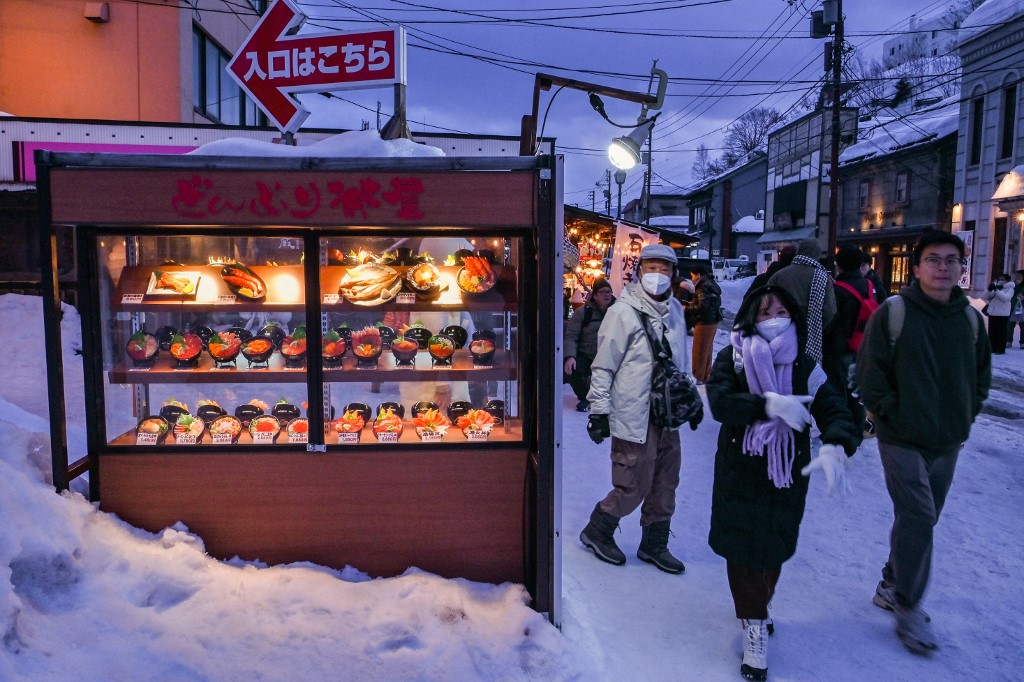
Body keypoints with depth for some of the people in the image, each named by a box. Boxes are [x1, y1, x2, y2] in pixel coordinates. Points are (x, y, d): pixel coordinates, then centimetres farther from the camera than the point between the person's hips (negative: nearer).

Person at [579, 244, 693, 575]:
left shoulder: (675, 310, 9)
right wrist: (599, 409, -11)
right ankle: (596, 532, 23)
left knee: (665, 484, 14)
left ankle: (654, 544, 32)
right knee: (634, 486, -1)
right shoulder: (623, 312, -12)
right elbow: (603, 365, -10)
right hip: (633, 416, -7)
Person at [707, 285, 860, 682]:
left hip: (786, 476, 2)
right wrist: (770, 405, -35)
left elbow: (834, 410, -14)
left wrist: (835, 447, -35)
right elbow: (719, 402, -22)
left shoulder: (805, 366, -3)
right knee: (743, 548, 2)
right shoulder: (733, 358, -7)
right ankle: (755, 628, 20)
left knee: (773, 548, 13)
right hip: (739, 474, -1)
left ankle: (758, 606, 41)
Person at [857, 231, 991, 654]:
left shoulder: (971, 318, 5)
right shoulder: (892, 312, -10)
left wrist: (965, 417, 6)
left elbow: (981, 374, 16)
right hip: (903, 440, -5)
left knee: (922, 520, 14)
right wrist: (891, 413, -11)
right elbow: (869, 373, -8)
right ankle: (909, 609, 7)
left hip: (948, 443, 5)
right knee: (918, 518, -8)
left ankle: (891, 586, 32)